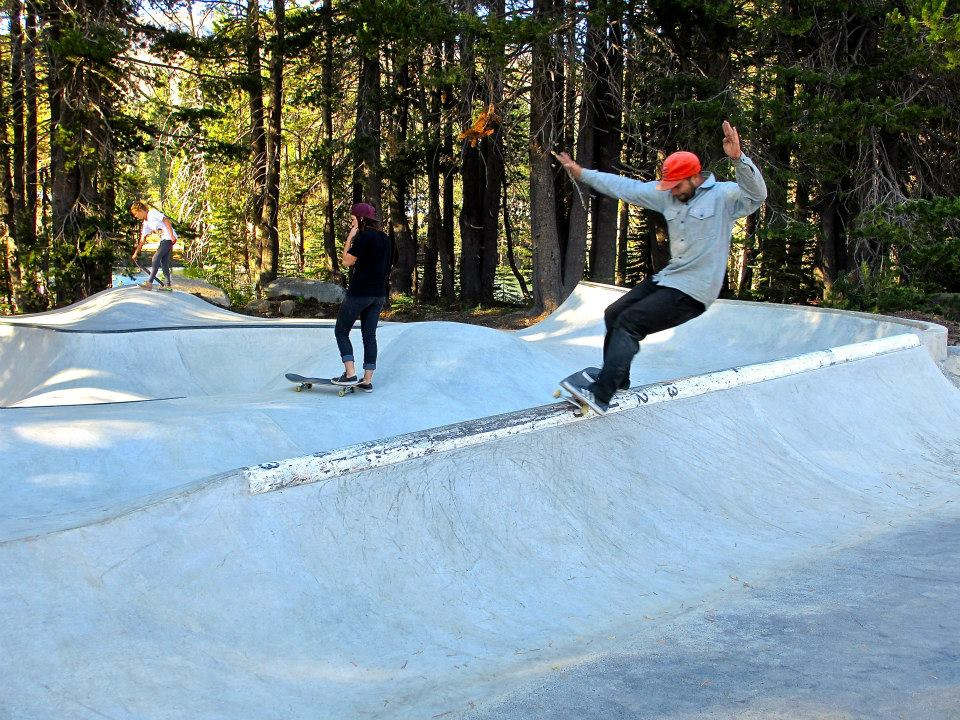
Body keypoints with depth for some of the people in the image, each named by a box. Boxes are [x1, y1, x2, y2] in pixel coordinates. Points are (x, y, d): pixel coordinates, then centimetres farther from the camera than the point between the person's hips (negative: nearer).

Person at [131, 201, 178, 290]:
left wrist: (172, 235, -22)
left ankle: (149, 283, -17)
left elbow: (166, 220, -16)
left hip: (169, 238, -9)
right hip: (163, 240, 9)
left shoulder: (152, 213, -8)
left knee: (156, 258, -14)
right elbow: (142, 239, 20)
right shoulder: (145, 224, 16)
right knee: (164, 263, 6)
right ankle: (168, 284, 12)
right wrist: (136, 253, 18)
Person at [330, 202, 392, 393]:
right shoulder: (385, 239, 11)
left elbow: (347, 261, -12)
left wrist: (349, 238, -6)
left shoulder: (363, 237, -15)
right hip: (379, 294, 8)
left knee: (341, 332, 5)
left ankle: (350, 374, -6)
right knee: (370, 335, 9)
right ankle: (367, 381, 8)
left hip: (359, 293, -8)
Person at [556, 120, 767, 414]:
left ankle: (600, 395, -17)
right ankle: (615, 377, 29)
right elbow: (626, 187, 12)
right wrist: (582, 173, 14)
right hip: (668, 278, 9)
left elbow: (756, 194, -32)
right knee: (613, 314, 14)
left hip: (693, 291, -9)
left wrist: (738, 158, -47)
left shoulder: (724, 196, -13)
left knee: (628, 323, -17)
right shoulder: (667, 195, 5)